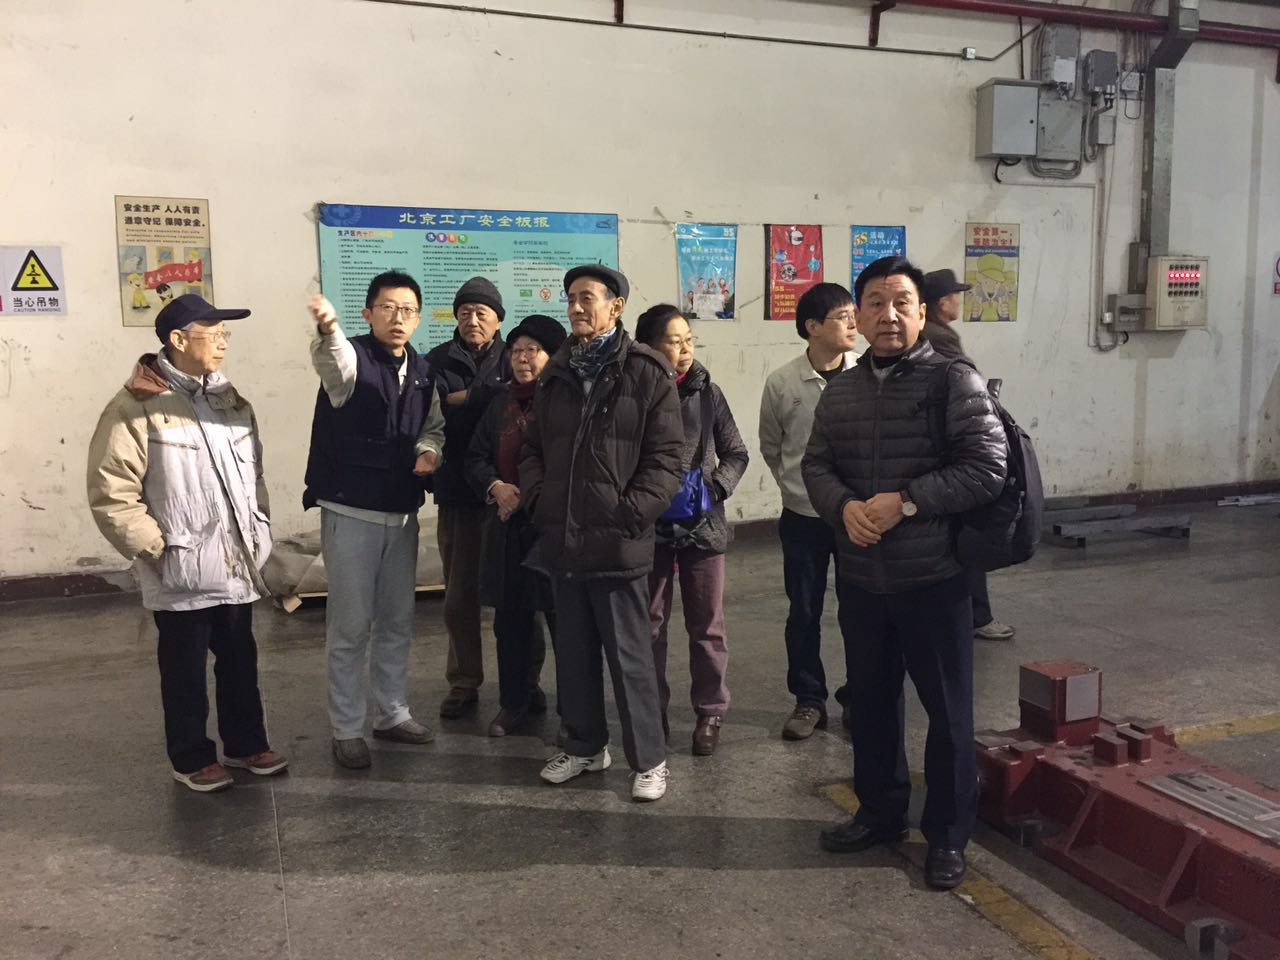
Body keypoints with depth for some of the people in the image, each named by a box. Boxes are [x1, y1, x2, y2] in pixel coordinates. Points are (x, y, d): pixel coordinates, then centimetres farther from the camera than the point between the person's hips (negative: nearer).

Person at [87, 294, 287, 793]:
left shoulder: (229, 398, 9)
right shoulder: (136, 407, -13)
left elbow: (253, 472, 17)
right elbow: (110, 494, -14)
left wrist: (260, 530, 11)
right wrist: (155, 549, -13)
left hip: (237, 563, 6)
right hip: (182, 571, -6)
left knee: (240, 659, 17)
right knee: (185, 668, 9)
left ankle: (245, 743, 32)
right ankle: (192, 757, 25)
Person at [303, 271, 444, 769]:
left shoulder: (423, 370, 6)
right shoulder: (351, 358, -12)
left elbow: (434, 425, 19)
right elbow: (332, 356, -37)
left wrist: (428, 449, -4)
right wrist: (327, 327, -60)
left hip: (402, 513, 6)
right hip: (350, 512, -6)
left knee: (398, 621, 15)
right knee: (351, 626, 2)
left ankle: (392, 713, 31)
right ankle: (347, 730, 16)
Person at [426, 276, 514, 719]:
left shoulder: (513, 360, 4)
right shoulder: (438, 361, 6)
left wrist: (462, 398, -11)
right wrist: (490, 396, -14)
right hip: (457, 492, 1)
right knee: (459, 595, 6)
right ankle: (463, 684, 18)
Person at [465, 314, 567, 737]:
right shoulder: (501, 403, 13)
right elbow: (476, 457, 14)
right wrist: (496, 486, -6)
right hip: (508, 524, 6)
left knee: (562, 615, 1)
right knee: (511, 615, 13)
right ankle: (515, 699, 29)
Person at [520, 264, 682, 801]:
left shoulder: (647, 372, -5)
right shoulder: (557, 374, 12)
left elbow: (667, 456, -8)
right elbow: (534, 447, 18)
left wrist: (631, 513, -15)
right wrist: (537, 499, 3)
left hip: (617, 542, -6)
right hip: (562, 538, 6)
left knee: (629, 656, 3)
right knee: (573, 652, 16)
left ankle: (649, 759, 18)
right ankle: (585, 745, 33)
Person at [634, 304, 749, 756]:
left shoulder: (707, 393, -2)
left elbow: (736, 454, 4)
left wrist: (715, 489, -10)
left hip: (703, 524, 1)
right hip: (650, 526, 0)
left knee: (706, 625, 9)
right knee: (649, 624, 11)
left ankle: (710, 713, 23)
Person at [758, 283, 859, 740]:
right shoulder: (781, 383, -6)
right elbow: (770, 447, 8)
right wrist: (797, 487, 6)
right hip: (803, 517, 0)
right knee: (804, 611, 9)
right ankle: (809, 700, 23)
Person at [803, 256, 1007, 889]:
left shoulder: (954, 382, -8)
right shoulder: (840, 393, 8)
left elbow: (987, 467, -15)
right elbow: (816, 465, 8)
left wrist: (905, 500, -21)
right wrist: (846, 507, -13)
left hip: (933, 578, -5)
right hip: (860, 579, 5)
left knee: (948, 711, 6)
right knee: (870, 700, 18)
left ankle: (948, 835, 24)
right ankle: (880, 812, 37)